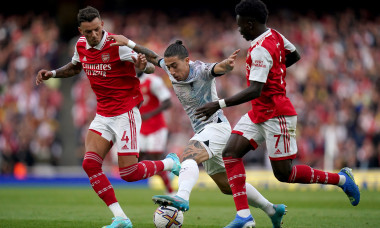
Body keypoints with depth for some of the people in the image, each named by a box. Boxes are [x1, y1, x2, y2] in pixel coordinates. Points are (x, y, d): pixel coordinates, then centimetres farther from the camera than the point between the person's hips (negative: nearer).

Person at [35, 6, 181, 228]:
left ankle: (170, 163, 20)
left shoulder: (117, 45, -17)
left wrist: (143, 66, -39)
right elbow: (75, 67, 26)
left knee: (128, 173, -9)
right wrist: (53, 73, 10)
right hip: (103, 116, 6)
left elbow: (151, 67, -16)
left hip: (126, 114, -6)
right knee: (90, 164, -12)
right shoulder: (81, 46, 3)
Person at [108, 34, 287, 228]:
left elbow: (218, 68, -39)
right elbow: (153, 57, 16)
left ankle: (182, 198, -60)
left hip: (216, 126, -9)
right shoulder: (171, 69, 0)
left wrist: (226, 64, -62)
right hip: (203, 132, 9)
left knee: (188, 156, -36)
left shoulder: (201, 70, -20)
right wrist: (128, 43, 10)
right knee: (228, 186, 15)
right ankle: (272, 210, 27)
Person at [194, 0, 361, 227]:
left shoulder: (261, 50, -23)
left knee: (284, 173, -3)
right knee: (230, 153, -5)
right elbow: (294, 55, 24)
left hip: (277, 116, -10)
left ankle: (342, 179, 15)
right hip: (259, 114, 10)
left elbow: (255, 91, -30)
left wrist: (219, 104, -30)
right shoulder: (275, 36, 6)